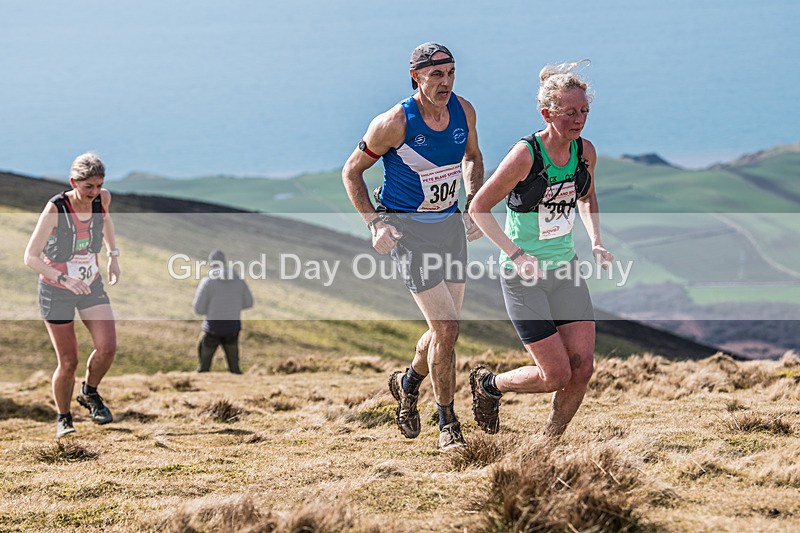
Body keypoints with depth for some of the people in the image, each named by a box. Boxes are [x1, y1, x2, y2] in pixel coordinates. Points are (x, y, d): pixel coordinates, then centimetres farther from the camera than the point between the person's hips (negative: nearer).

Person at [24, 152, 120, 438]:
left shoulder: (102, 199, -11)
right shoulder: (55, 209, -25)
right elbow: (31, 257, -25)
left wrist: (114, 256, 11)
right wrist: (64, 279, -38)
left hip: (92, 286, 4)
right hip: (56, 291, -4)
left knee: (107, 348, -15)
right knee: (68, 363, -2)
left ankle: (89, 394, 14)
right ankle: (63, 418, 22)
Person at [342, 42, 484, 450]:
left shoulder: (463, 111, -4)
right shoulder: (394, 123, -19)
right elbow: (351, 172, -8)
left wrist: (474, 202, 2)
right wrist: (374, 224, -17)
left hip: (450, 225, 6)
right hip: (407, 230, -6)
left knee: (445, 328, 11)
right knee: (446, 328, -14)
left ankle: (408, 382, 42)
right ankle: (448, 424, 1)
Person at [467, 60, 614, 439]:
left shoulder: (585, 151, -2)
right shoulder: (525, 155, -21)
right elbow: (479, 209, -12)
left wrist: (596, 243, 4)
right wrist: (517, 255, -21)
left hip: (565, 269, 6)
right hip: (523, 276, -6)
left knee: (582, 368, -3)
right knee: (557, 375, -7)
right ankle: (488, 385, 22)